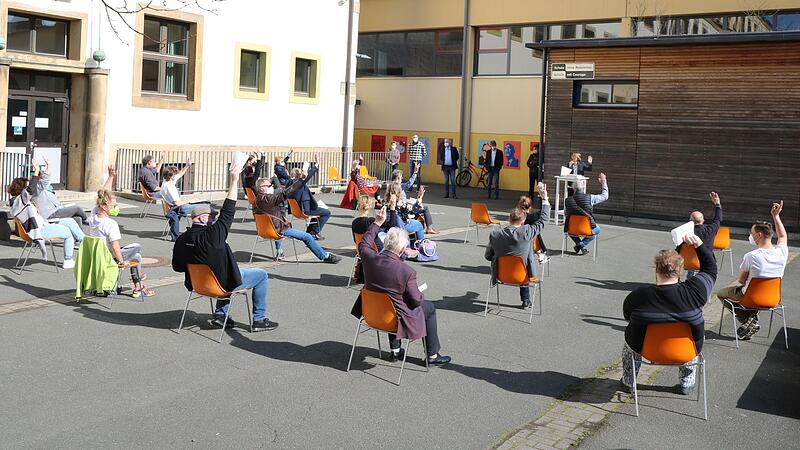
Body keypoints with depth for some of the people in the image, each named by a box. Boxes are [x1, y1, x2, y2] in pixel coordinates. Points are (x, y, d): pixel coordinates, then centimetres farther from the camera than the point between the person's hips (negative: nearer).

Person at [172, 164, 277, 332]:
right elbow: (227, 212, -24)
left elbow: (177, 266, -1)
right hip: (224, 284, -7)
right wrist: (234, 181, -23)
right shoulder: (212, 235, -27)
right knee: (262, 275, 11)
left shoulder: (182, 239, -10)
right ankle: (259, 320, 15)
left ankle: (220, 314, 31)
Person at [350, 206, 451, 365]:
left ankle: (395, 350, 42)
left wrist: (377, 223, 13)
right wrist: (420, 294, 6)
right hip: (395, 318, -5)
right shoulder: (407, 272, -29)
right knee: (429, 308, 18)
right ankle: (432, 355, 27)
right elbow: (416, 300, -17)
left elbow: (364, 244, 9)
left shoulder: (369, 258, -16)